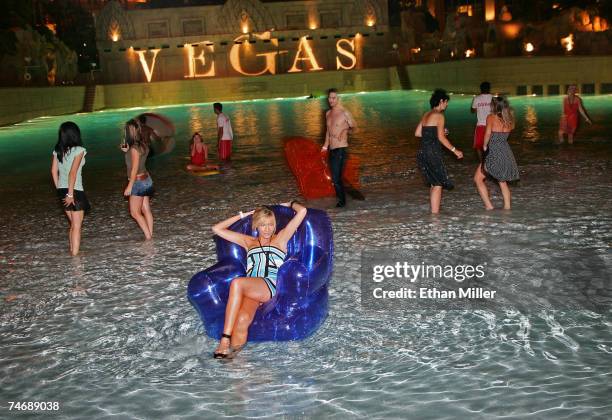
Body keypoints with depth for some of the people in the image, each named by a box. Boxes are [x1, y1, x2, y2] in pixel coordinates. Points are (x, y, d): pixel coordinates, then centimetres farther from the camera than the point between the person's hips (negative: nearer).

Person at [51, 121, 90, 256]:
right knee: (77, 226, 3)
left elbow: (54, 171, 6)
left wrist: (59, 189, 13)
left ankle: (72, 252, 22)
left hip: (62, 191, 6)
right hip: (75, 191, -6)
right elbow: (73, 173, -19)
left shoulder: (57, 150, 5)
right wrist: (70, 194, -16)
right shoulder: (78, 150, -12)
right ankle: (75, 255, 4)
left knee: (73, 224, 19)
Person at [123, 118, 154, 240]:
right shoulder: (143, 145, 5)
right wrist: (127, 151, 8)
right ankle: (150, 236, 15)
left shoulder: (134, 148, -20)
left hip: (138, 182, -9)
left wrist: (129, 186, -15)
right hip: (146, 180, 9)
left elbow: (135, 168, -19)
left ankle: (148, 237, -3)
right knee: (146, 211, 11)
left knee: (135, 212, -1)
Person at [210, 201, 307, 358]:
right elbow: (217, 229, 31)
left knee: (237, 283, -35)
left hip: (273, 286, -3)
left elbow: (302, 211, 16)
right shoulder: (248, 242, 31)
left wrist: (290, 204, 35)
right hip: (250, 289, 3)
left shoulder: (280, 238, 23)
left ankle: (226, 340, -37)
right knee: (242, 319, -35)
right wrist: (243, 215, 33)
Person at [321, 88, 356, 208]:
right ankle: (341, 197, 21)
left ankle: (342, 201, 2)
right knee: (336, 177, 10)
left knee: (336, 178, -11)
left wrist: (345, 129, -18)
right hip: (332, 150, 7)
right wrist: (325, 146, 22)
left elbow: (354, 127, 0)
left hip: (341, 149, -7)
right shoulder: (328, 113, 13)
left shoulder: (345, 113, -8)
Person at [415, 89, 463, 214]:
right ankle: (435, 215, -6)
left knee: (434, 183, 16)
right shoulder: (439, 115, -9)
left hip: (423, 152, 8)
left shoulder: (426, 115, 14)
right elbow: (441, 138, -15)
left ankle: (434, 212, 20)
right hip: (433, 152, -8)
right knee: (438, 184, -4)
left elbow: (417, 133, 15)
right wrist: (454, 150, -9)